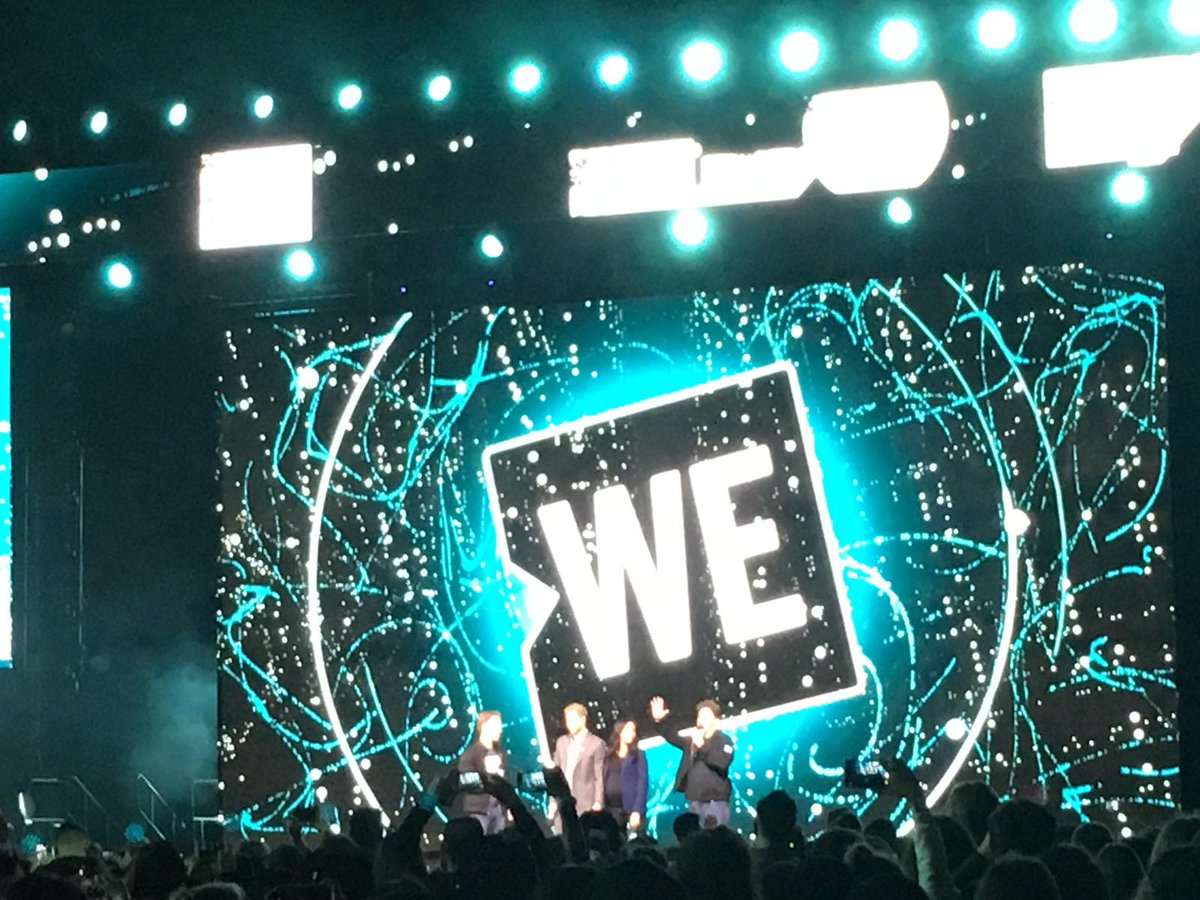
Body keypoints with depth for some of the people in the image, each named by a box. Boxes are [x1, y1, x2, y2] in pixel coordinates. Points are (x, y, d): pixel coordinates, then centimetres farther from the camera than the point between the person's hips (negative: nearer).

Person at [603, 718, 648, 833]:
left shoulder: (638, 755, 3)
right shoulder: (609, 755, 13)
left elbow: (642, 783, -4)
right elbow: (604, 781, 9)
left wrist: (637, 811, -14)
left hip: (631, 808, -3)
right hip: (611, 808, 3)